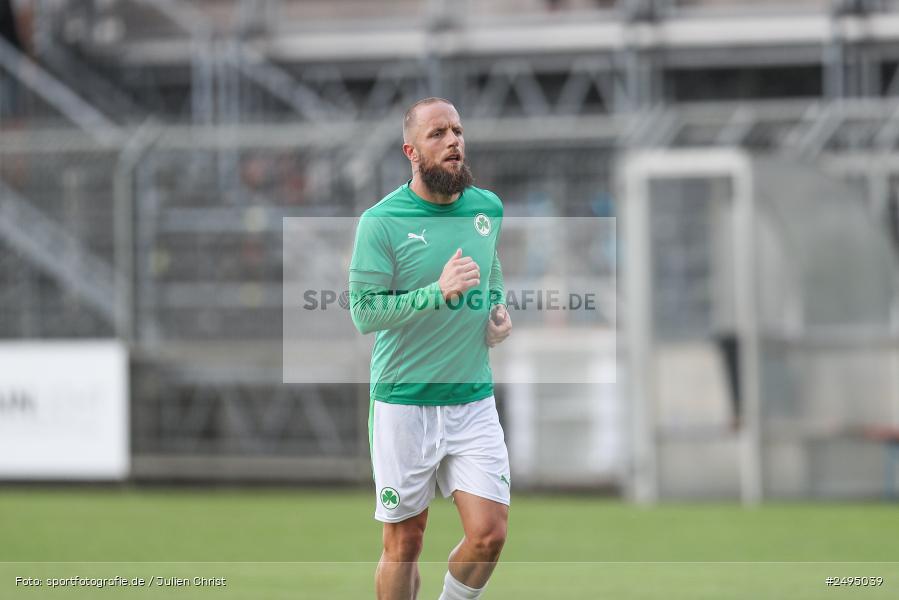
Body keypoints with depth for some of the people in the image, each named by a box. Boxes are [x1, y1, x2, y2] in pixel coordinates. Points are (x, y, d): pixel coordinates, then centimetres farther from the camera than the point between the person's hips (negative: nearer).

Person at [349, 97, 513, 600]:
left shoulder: (489, 208, 6)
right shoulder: (382, 222, -10)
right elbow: (363, 312, -15)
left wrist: (499, 308, 7)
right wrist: (439, 292, -25)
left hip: (474, 400, 4)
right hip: (404, 403, -4)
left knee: (489, 534, -6)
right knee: (404, 542, 4)